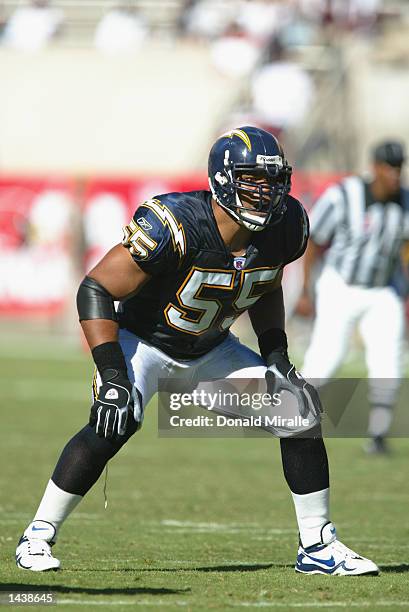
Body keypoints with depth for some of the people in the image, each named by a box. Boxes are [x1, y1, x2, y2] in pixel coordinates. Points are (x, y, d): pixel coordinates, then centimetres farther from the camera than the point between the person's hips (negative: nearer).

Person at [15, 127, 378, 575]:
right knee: (115, 423, -31)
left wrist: (276, 354, -2)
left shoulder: (283, 228, -13)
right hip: (144, 341, -6)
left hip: (211, 350, 6)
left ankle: (318, 547, 7)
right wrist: (113, 377, -31)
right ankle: (37, 537, -13)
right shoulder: (174, 227, -32)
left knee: (301, 408, -6)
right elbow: (96, 289, -26)